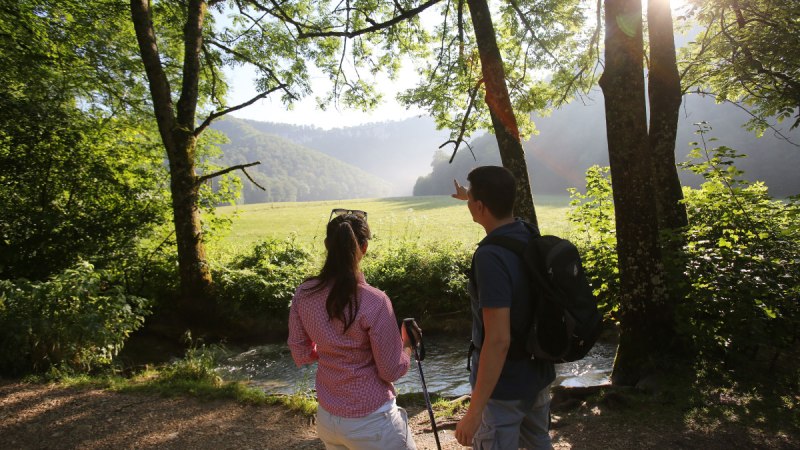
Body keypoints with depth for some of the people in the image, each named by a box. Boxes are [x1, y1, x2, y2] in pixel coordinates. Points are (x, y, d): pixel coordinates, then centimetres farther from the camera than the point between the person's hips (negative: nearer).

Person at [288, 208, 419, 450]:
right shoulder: (374, 301, -24)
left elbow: (301, 355, 3)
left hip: (326, 418, 6)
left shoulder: (303, 294, -8)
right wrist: (408, 345, 3)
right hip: (370, 422, -5)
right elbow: (391, 371, -15)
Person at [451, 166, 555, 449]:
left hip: (503, 385, -8)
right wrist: (469, 197, 40)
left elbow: (498, 340, -31)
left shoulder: (491, 257, -29)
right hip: (539, 372, 8)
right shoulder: (531, 237, -3)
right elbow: (499, 210, 22)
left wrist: (474, 411, -25)